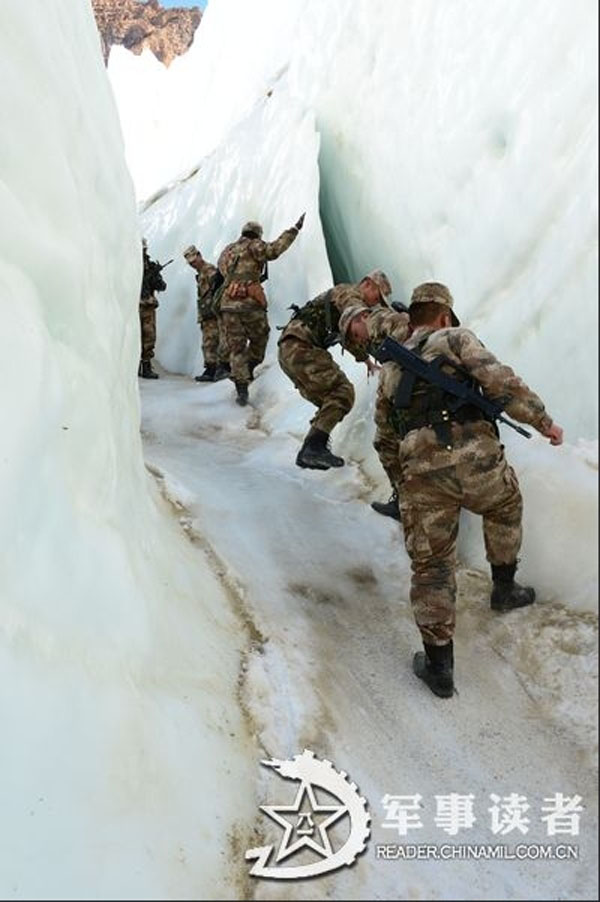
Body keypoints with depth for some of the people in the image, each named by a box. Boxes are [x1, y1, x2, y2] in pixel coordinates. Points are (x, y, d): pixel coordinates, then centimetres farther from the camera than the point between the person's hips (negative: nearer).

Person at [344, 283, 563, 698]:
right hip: (477, 460, -2)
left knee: (431, 566, 13)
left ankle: (439, 666, 18)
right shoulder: (455, 337, 9)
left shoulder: (393, 362, 24)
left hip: (421, 473, 3)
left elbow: (398, 323, 47)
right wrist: (544, 421, 3)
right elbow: (501, 382, -3)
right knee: (506, 508, 33)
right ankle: (504, 588, 46)